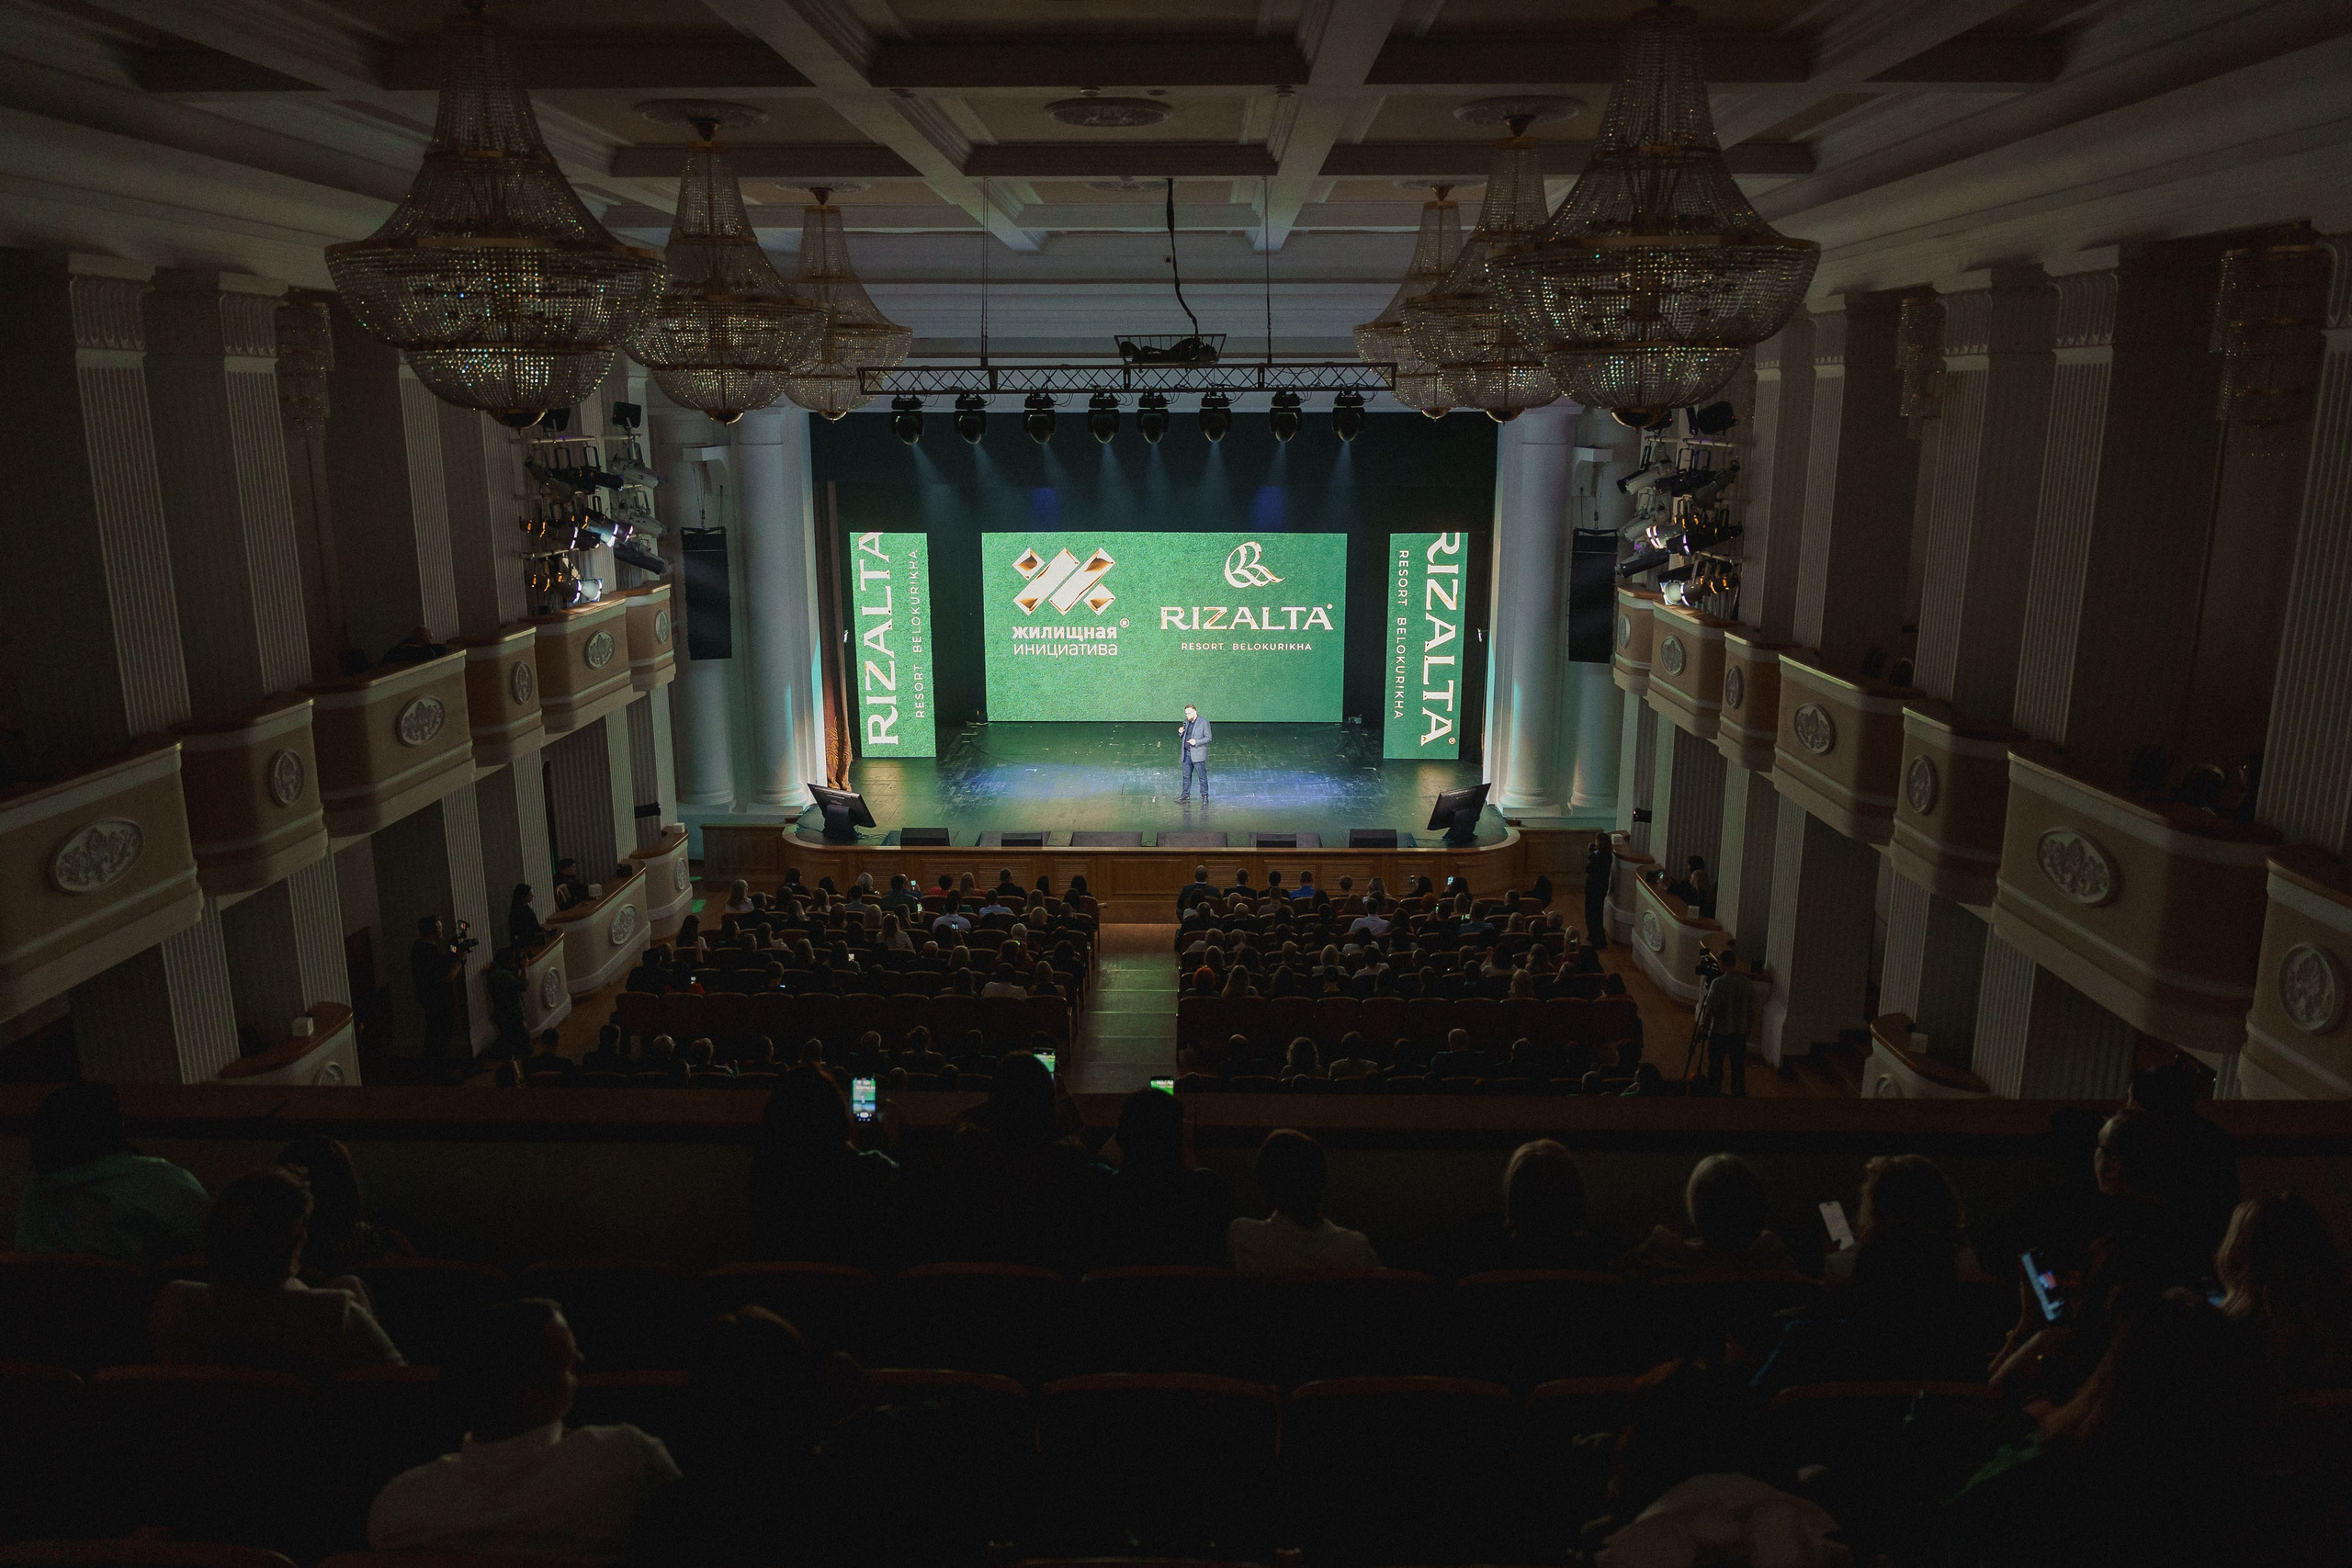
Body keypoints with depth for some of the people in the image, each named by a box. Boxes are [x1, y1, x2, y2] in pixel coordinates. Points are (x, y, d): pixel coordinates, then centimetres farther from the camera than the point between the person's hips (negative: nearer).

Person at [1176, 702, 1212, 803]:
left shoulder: (1204, 722, -6)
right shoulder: (1186, 723, 13)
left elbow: (1208, 738, -8)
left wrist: (1196, 742, -20)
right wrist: (1181, 733, -2)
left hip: (1198, 754, -6)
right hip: (1187, 753, 6)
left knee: (1202, 776, -2)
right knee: (1186, 776, 10)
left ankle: (1205, 796, 5)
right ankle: (1185, 794, 19)